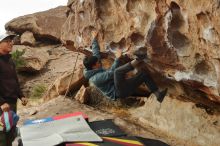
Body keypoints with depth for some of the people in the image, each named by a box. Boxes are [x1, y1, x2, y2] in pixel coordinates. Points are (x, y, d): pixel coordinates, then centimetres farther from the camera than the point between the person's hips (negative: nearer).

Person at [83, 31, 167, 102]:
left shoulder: (95, 70, 12)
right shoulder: (95, 78, -17)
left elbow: (96, 53, 21)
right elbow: (111, 73, -25)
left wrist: (94, 39, 28)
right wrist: (117, 58, -22)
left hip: (123, 89, 10)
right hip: (118, 92, -10)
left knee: (144, 74, 4)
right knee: (117, 71, -37)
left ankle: (158, 95, -5)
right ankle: (139, 59, -36)